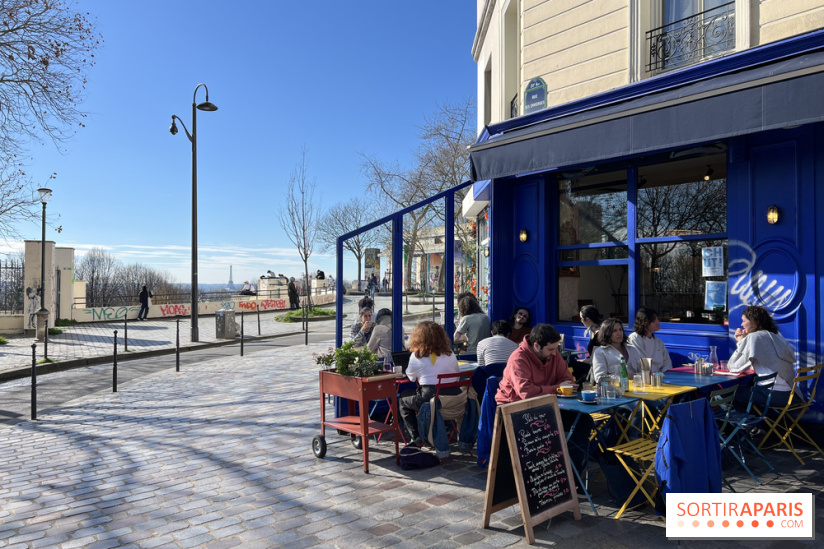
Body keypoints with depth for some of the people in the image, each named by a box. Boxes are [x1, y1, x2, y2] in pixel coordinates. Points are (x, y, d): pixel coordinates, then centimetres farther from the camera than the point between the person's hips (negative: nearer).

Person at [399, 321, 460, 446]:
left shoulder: (417, 356, -4)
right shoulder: (449, 354, 6)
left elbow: (410, 377, 8)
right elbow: (457, 372, 17)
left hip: (429, 398, -5)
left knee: (402, 399, 23)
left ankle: (416, 437, 16)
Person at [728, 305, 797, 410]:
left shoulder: (754, 337, -10)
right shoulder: (776, 336, 14)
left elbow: (733, 367, -8)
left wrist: (740, 342, 2)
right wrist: (742, 341, 16)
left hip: (775, 395, -9)